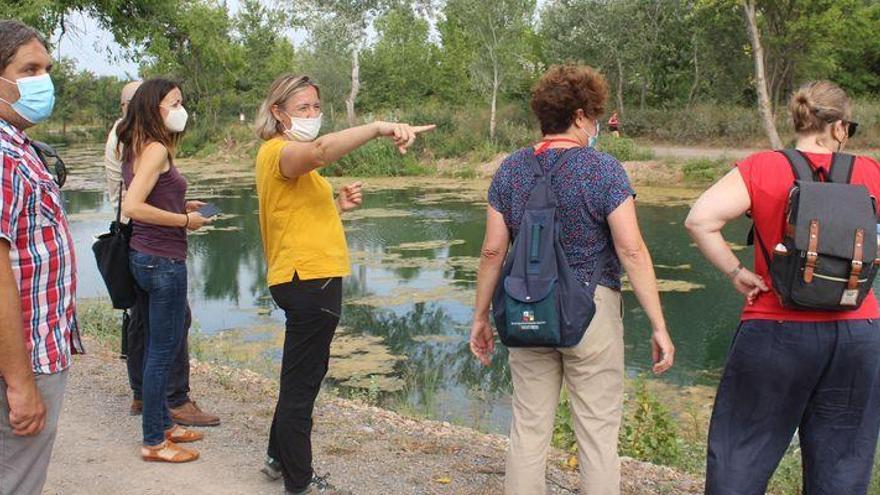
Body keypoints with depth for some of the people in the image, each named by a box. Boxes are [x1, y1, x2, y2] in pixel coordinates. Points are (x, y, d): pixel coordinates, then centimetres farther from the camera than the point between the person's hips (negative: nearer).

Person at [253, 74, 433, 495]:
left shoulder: (292, 158, 20)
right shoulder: (278, 151, -13)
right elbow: (322, 150, -37)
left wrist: (337, 205, 6)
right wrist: (379, 128, -46)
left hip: (310, 278, 11)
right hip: (309, 279, -11)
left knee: (303, 374, 22)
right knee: (302, 379, 0)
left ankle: (280, 458, 37)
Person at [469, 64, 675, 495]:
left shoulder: (510, 169, 4)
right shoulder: (603, 169, -8)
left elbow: (492, 251, 3)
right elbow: (631, 251, -12)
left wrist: (481, 318, 11)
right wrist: (659, 327, -9)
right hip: (591, 306, -3)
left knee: (528, 428, 12)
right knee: (597, 431, 7)